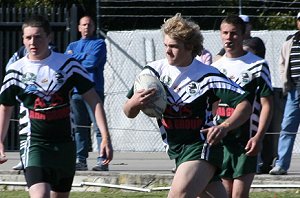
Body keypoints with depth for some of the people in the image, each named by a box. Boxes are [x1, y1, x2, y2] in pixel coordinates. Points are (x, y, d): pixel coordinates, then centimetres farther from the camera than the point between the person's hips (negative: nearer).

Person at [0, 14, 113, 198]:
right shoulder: (16, 71, 1)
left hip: (65, 142, 2)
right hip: (34, 142, -2)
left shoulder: (68, 64, -1)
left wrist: (106, 137, -6)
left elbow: (94, 100, 1)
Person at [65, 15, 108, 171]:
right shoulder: (72, 46, 22)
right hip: (75, 91, 5)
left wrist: (75, 58, 4)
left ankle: (103, 160, -15)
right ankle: (81, 160, 9)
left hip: (93, 88, -5)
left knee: (98, 126, -11)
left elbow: (92, 62, -9)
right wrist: (84, 56, -5)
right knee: (79, 127, 6)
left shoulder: (99, 44, 6)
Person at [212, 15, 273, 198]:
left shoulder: (258, 65, -3)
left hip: (246, 141, -5)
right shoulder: (216, 66, 13)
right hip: (221, 140, 5)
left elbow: (267, 104, -6)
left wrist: (259, 137, -17)